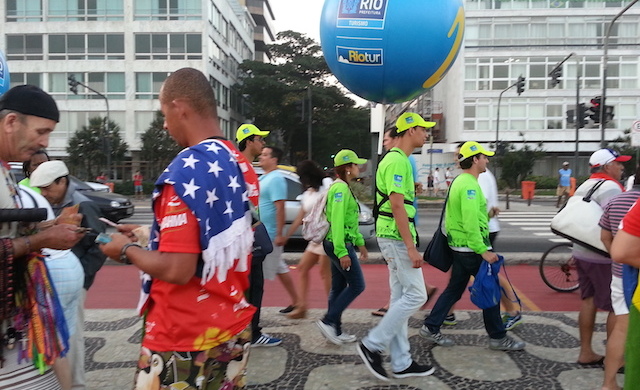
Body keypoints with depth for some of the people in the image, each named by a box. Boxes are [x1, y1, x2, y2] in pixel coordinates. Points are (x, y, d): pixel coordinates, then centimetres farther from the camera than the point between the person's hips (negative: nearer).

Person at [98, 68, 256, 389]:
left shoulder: (186, 170, -21)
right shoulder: (236, 163, 3)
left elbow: (177, 270, -24)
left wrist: (127, 250, -7)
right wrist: (147, 235, 14)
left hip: (184, 339, -7)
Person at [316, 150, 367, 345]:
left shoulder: (344, 188, 16)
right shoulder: (340, 188, -16)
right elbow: (337, 222, -22)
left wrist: (360, 243, 22)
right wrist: (342, 252, -24)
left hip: (341, 244, 10)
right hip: (340, 244, -10)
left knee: (339, 287, 12)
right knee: (357, 285, -3)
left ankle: (335, 331, 19)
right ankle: (328, 321, 1)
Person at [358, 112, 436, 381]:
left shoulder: (396, 159, 17)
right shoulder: (398, 161, -16)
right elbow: (397, 206, -22)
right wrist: (411, 247, -22)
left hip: (393, 237, 11)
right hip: (397, 238, -11)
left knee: (401, 297, 12)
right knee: (416, 295, -4)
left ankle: (401, 363, 20)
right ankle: (373, 345, 4)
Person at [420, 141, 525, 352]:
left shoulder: (459, 181, 14)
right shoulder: (469, 185, -19)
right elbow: (470, 222, -26)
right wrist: (483, 250, -24)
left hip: (460, 246, 10)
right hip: (471, 248, -10)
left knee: (454, 289, 14)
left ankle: (431, 327, 17)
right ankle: (498, 337, 15)